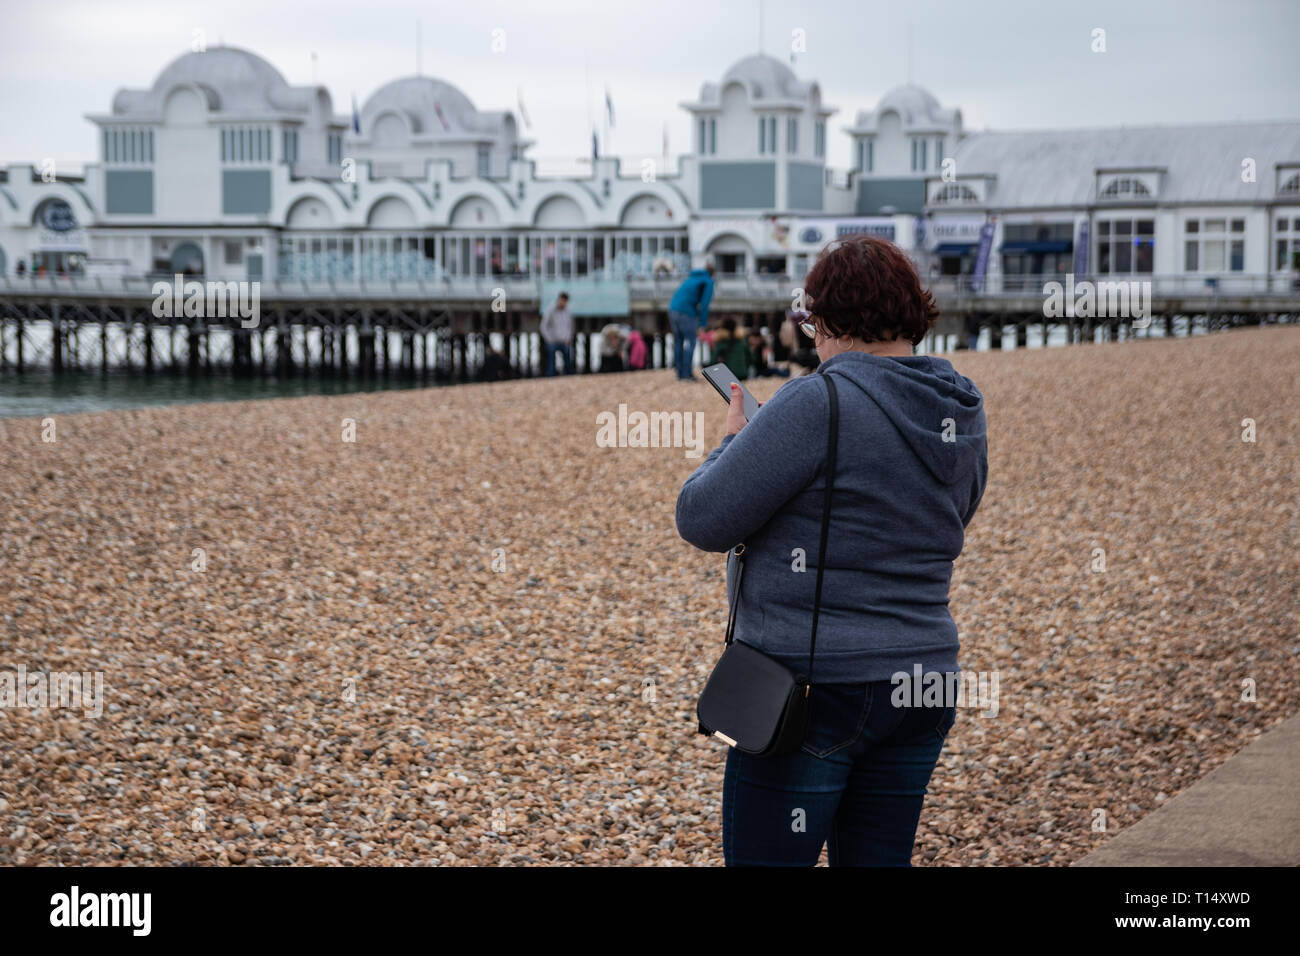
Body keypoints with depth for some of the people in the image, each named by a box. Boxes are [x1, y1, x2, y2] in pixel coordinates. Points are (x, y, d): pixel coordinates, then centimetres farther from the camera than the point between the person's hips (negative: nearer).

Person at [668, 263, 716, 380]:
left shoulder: (689, 278, 25)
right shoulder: (708, 282, 3)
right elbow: (704, 303, -7)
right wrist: (702, 325, -6)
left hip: (673, 309, 7)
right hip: (686, 313, -7)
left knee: (678, 342, 12)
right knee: (690, 342, -1)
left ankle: (680, 374, 13)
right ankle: (686, 374, -6)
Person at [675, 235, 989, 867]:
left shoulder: (819, 404, -17)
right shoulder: (962, 412, 6)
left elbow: (703, 522, -15)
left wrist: (732, 443, 5)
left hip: (816, 688, -8)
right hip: (920, 680, 8)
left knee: (765, 859, 1)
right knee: (878, 860, 17)